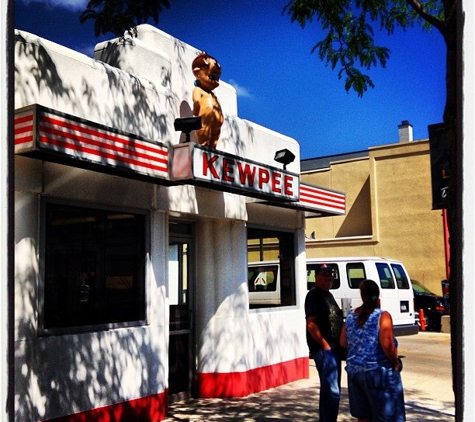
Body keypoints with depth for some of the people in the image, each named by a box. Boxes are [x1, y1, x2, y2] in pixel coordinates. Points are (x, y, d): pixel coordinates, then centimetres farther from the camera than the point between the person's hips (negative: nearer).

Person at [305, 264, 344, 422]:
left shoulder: (328, 295, 17)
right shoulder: (314, 295, -11)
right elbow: (311, 323, -19)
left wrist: (343, 314, 7)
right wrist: (325, 345, -19)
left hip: (333, 348, 10)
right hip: (323, 348, -10)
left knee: (331, 390, 18)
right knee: (332, 391, -12)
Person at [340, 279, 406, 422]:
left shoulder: (351, 316, 6)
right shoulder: (382, 316, -12)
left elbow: (343, 343, 12)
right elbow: (387, 345, -21)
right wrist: (396, 363, -6)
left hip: (354, 371, 6)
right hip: (378, 373, -6)